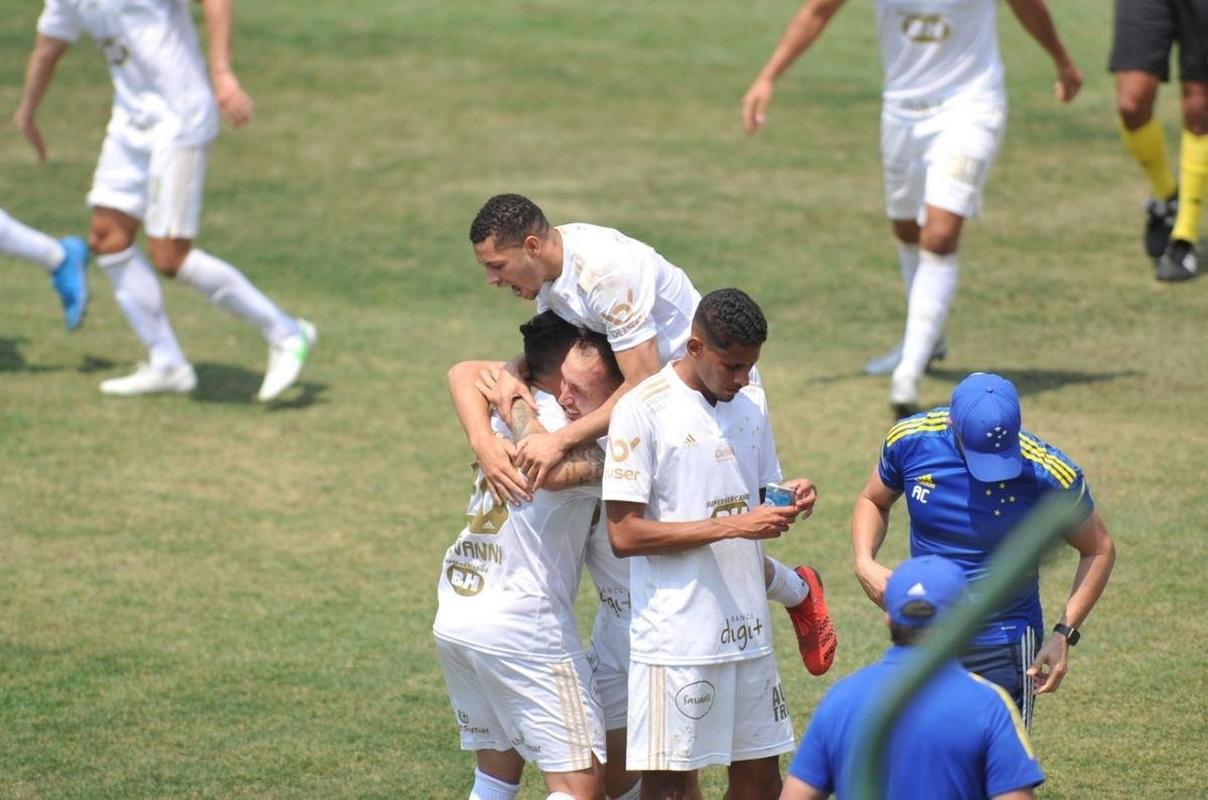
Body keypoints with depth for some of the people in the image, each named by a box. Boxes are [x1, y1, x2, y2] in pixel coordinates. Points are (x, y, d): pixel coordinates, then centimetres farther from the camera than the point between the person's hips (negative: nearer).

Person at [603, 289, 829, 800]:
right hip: (675, 636, -7)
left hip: (748, 627, 7)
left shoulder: (751, 401, 10)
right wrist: (734, 525, -20)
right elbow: (624, 534, -16)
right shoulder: (642, 411, -12)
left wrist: (787, 498, -3)